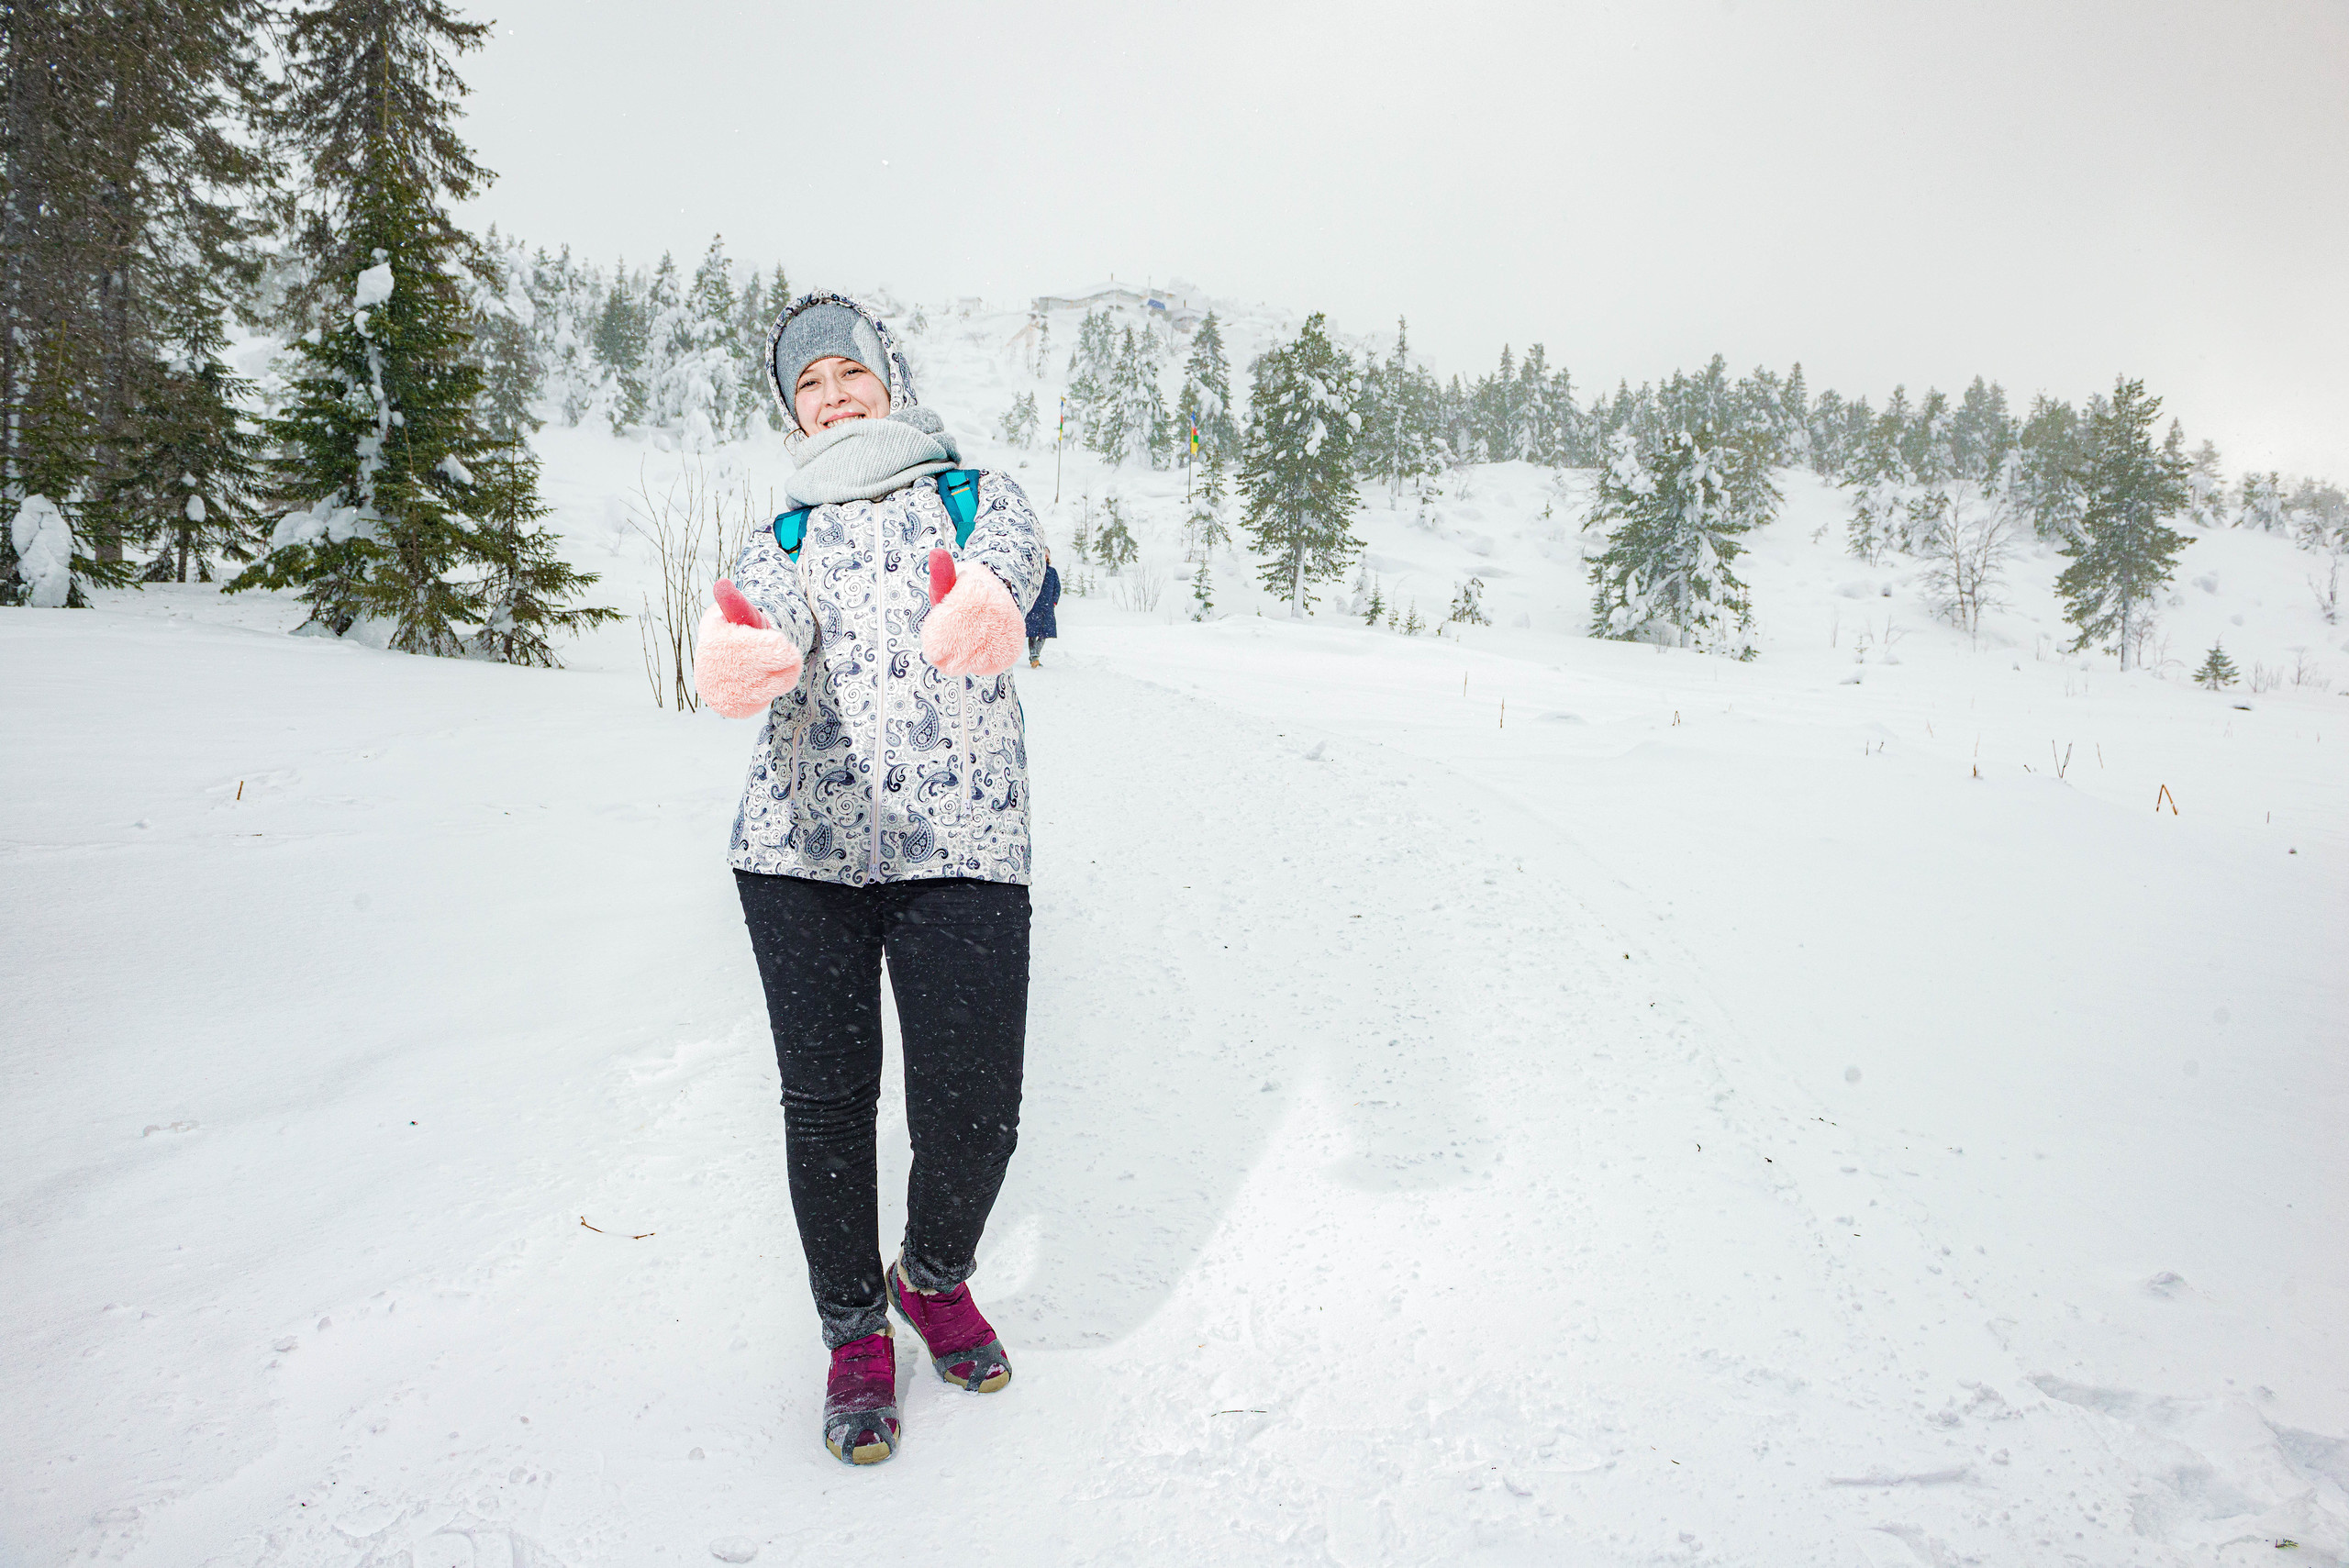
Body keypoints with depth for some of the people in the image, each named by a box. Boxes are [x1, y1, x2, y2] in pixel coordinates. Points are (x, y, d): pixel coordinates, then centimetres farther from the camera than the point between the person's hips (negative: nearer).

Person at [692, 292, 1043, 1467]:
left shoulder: (980, 496, 16)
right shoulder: (784, 541, 19)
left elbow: (1005, 558, -10)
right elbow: (764, 622, -5)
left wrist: (980, 607, -37)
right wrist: (734, 662, -33)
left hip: (961, 845, -1)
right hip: (802, 845, 2)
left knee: (974, 1111, -6)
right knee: (825, 1104, 1)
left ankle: (935, 1277, 27)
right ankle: (854, 1332, 25)